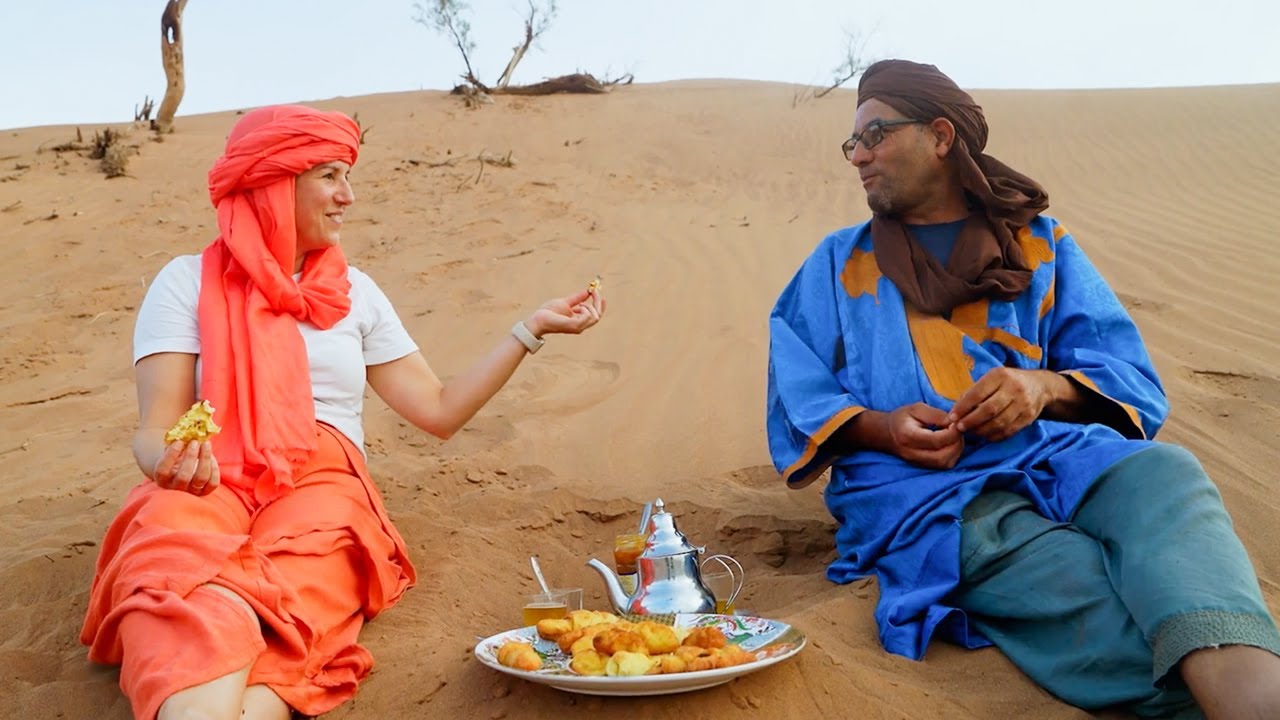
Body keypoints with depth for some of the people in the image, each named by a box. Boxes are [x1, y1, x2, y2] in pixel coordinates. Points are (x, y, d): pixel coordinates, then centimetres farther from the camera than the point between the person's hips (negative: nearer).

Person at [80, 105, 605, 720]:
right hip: (206, 489, -1)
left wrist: (534, 328, 13)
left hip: (323, 483, 2)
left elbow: (439, 411, 15)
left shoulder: (354, 292, 18)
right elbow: (155, 429, -1)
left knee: (292, 582, -36)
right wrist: (169, 461, -27)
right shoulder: (187, 283, 9)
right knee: (183, 574, -39)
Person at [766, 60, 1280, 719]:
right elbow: (798, 398, 11)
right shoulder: (837, 264, 22)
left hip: (1050, 450, 1)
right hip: (914, 486, 0)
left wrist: (1048, 386, -11)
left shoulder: (1040, 244, 22)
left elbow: (1131, 382, 12)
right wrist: (877, 426, -10)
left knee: (1162, 473, -36)